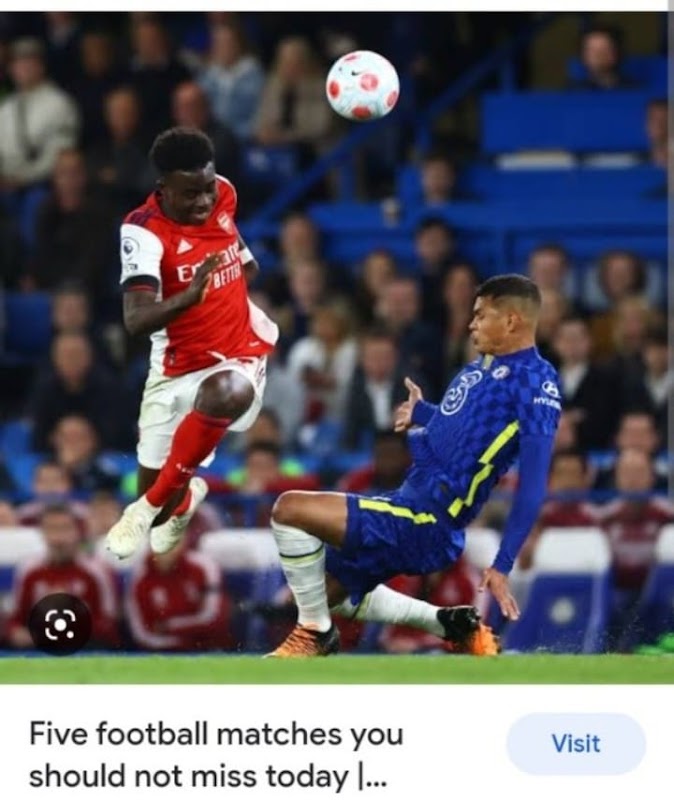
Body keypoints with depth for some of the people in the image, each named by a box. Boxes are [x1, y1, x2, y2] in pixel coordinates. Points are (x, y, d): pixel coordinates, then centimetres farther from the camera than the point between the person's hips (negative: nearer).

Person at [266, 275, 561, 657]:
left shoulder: (537, 382, -14)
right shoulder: (485, 365, 12)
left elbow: (534, 485, -19)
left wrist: (503, 566, -22)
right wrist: (422, 414, 20)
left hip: (426, 526, -10)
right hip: (406, 501, 10)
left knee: (290, 510, -19)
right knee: (328, 590, 25)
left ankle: (315, 633, -3)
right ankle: (454, 626, 27)